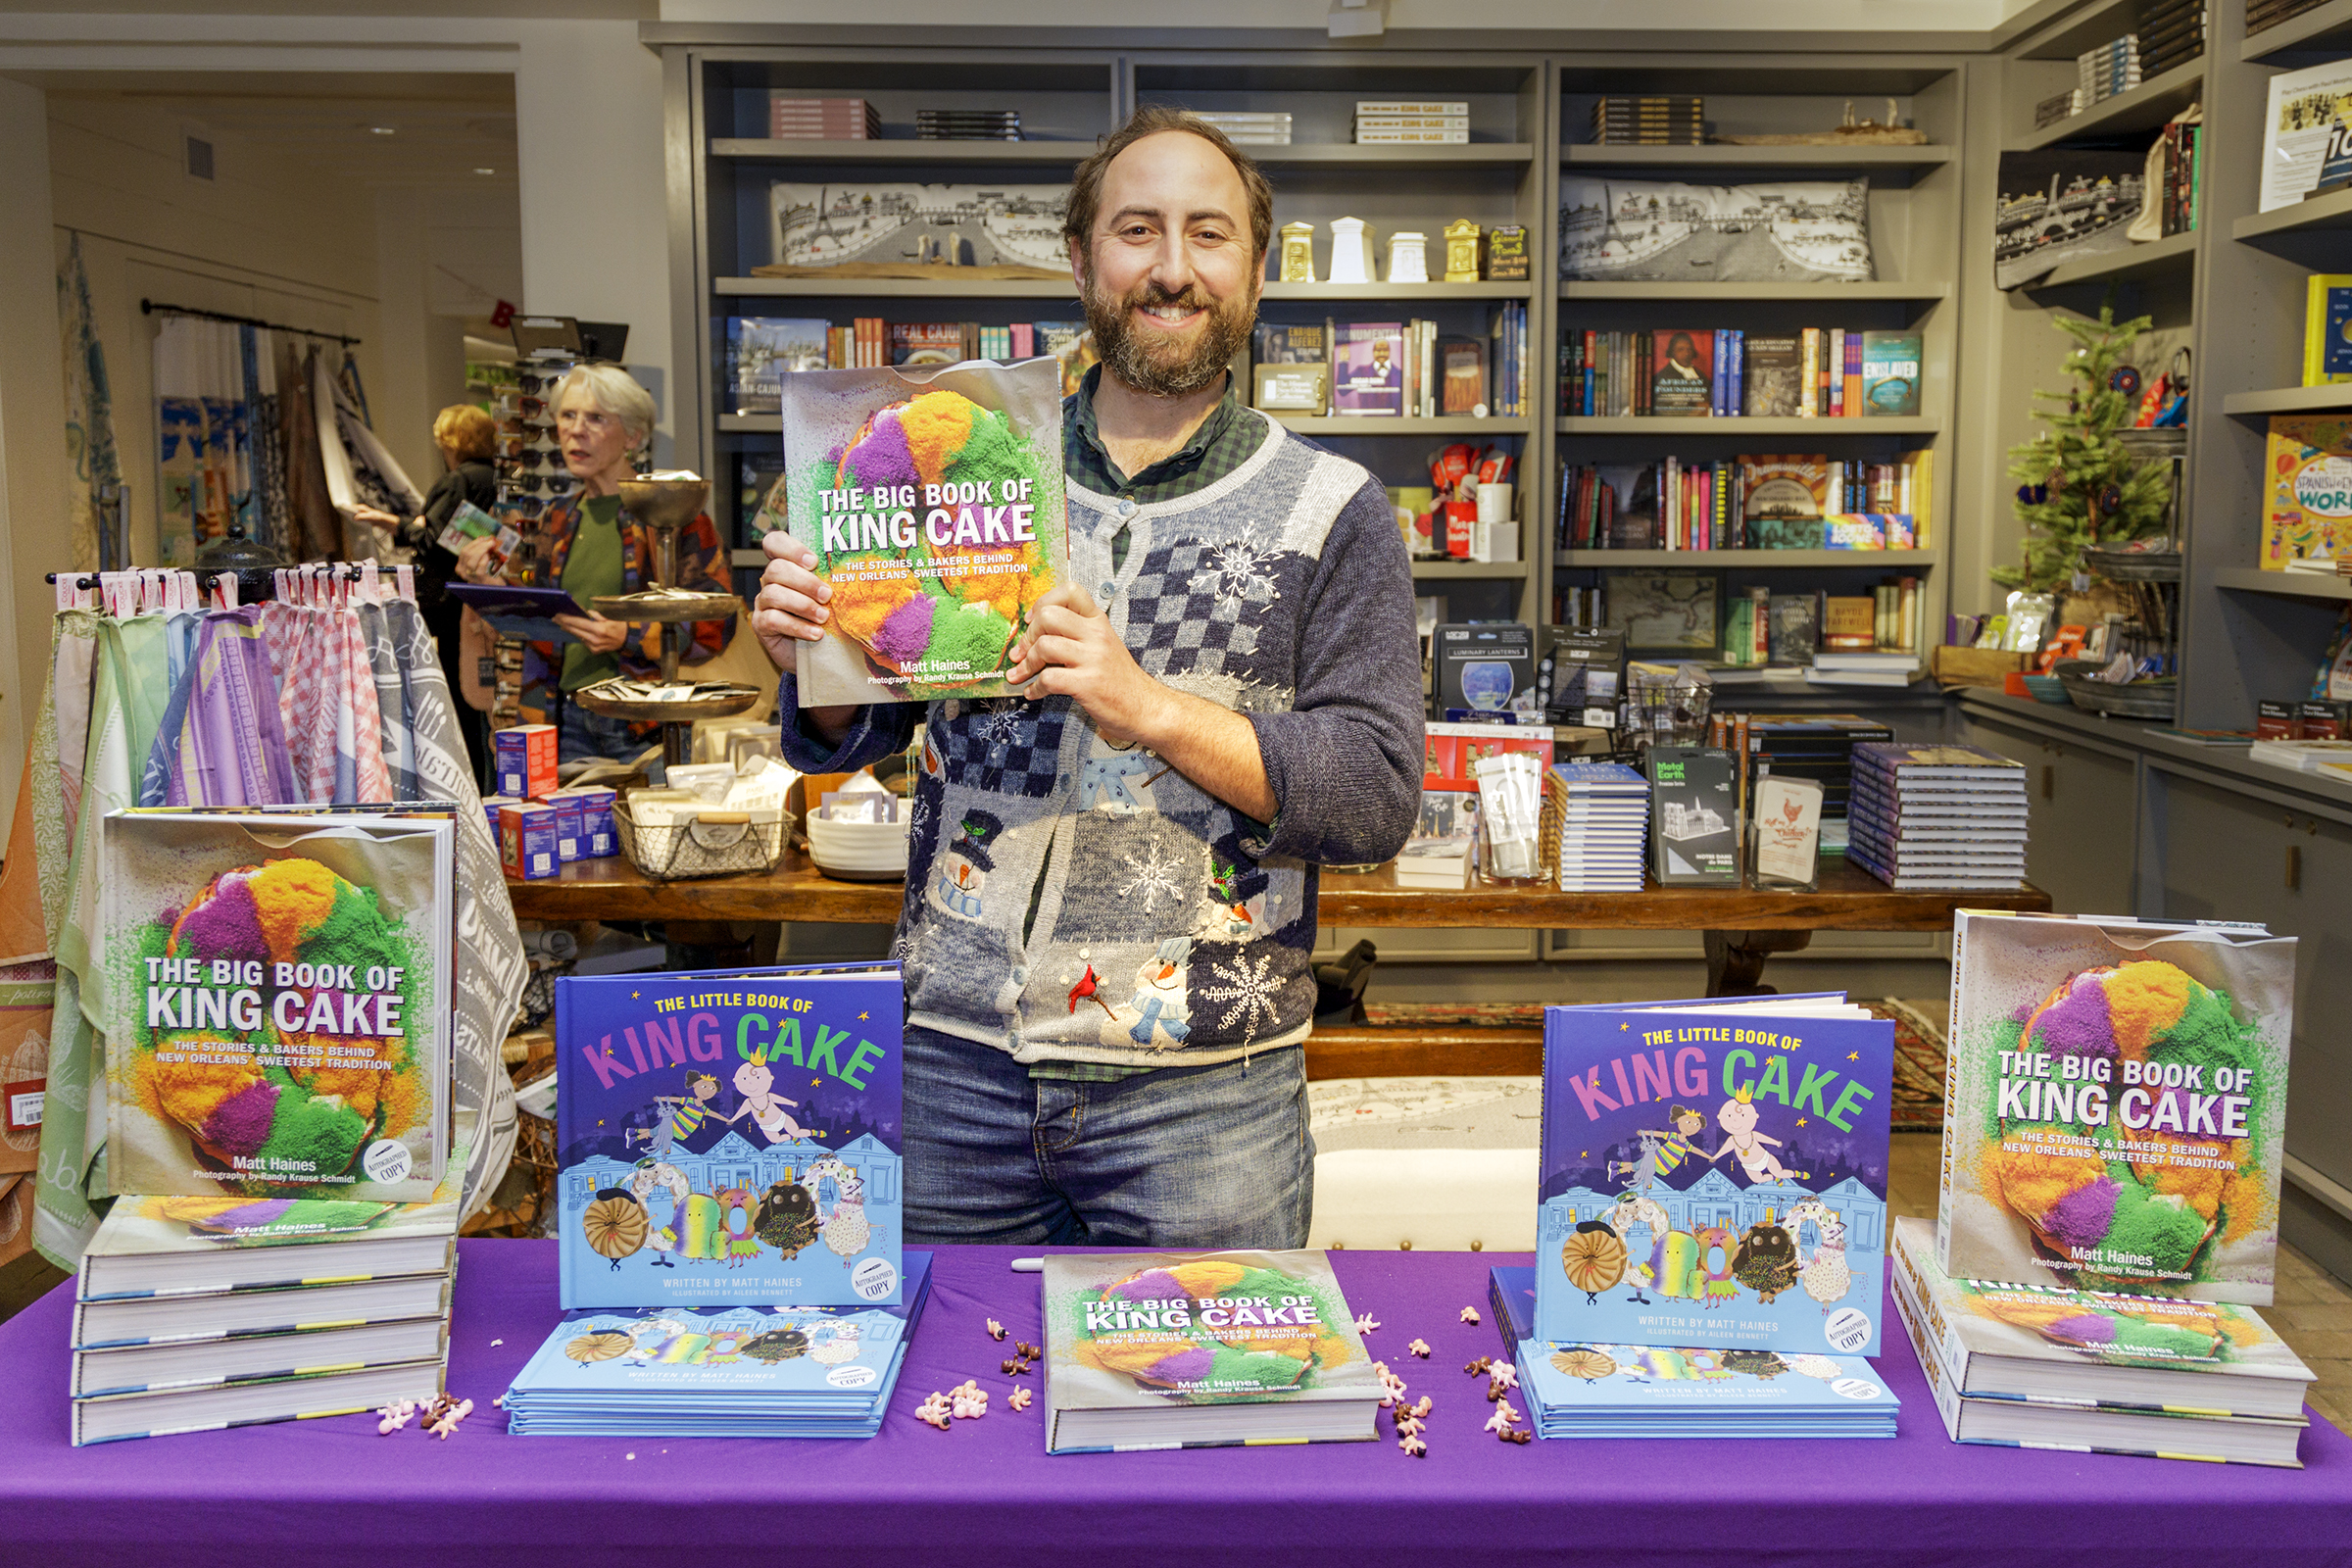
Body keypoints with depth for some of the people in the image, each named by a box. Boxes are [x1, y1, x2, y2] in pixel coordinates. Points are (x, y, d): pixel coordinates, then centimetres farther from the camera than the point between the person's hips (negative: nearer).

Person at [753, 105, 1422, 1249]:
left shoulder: (1331, 511, -1)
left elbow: (1380, 798, -8)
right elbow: (848, 744, 13)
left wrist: (1150, 707, -20)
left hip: (1202, 1087, -2)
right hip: (952, 1058, 2)